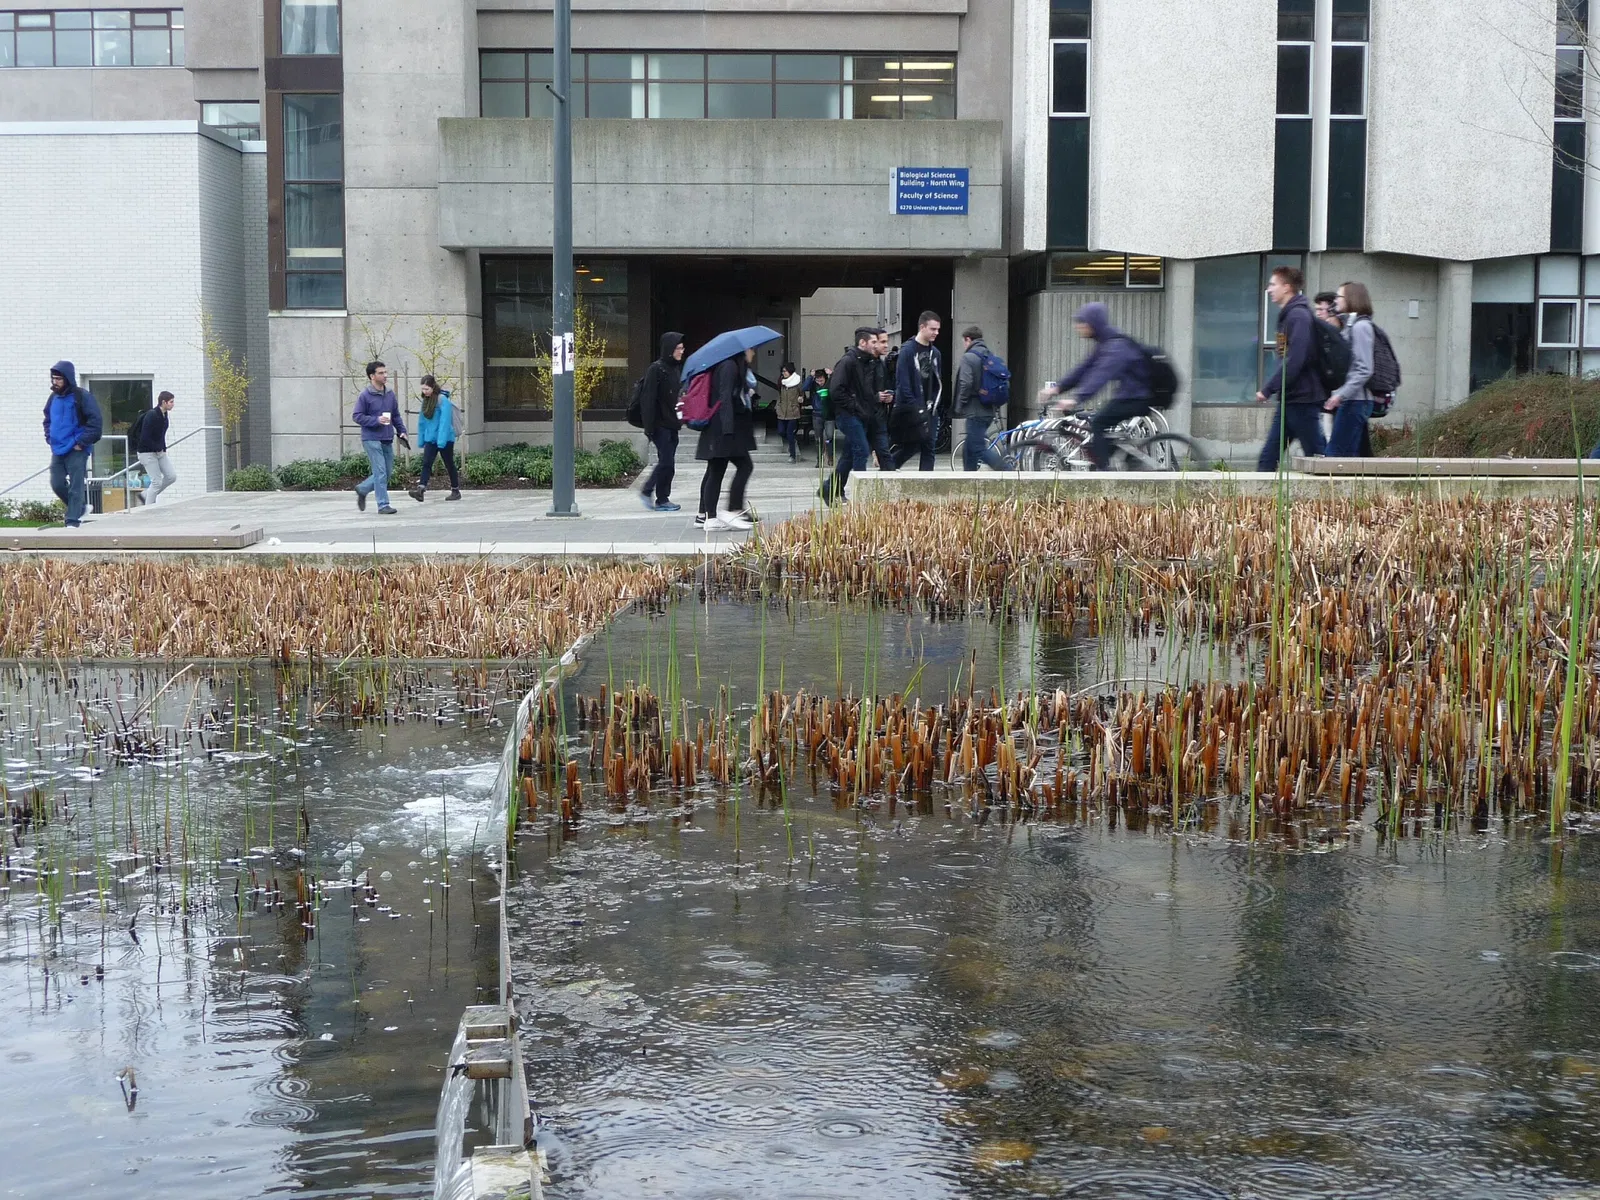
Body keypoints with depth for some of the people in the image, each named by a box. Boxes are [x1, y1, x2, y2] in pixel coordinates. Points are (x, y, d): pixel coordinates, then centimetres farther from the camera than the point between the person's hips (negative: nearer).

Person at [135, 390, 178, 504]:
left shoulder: (164, 415, 6)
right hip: (147, 453, -8)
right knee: (157, 481, -9)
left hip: (160, 452, 8)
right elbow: (145, 437, -24)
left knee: (172, 476, 4)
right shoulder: (151, 415, -21)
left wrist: (163, 448, 4)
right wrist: (158, 449, -17)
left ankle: (146, 495, 18)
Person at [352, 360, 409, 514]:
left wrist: (401, 431, 5)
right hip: (372, 439, -7)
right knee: (380, 472, -9)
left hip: (387, 440, 7)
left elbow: (396, 415, 17)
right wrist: (377, 420, -20)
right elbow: (358, 416, -9)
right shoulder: (365, 396, -9)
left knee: (387, 472, 11)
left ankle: (362, 489, 31)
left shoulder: (390, 394, 10)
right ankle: (383, 505, -3)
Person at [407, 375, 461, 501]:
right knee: (426, 464, -9)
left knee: (449, 465, 7)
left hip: (445, 439, -6)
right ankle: (421, 490, -20)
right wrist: (421, 440, 11)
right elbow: (422, 422, 13)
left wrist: (441, 441, -25)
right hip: (430, 439, 6)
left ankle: (456, 491, 19)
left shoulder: (443, 400, -14)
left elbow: (445, 422, -20)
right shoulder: (425, 401, 7)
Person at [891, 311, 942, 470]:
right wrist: (914, 407, -17)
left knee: (928, 449, 1)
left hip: (929, 409, 6)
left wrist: (934, 403, 4)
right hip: (911, 410, -6)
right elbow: (902, 381, -14)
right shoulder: (907, 350, -8)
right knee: (911, 447, -4)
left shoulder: (934, 353, 13)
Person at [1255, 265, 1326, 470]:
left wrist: (1268, 389, -20)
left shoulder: (1299, 316, -14)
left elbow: (1294, 360, -23)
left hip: (1303, 400, -10)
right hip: (1289, 400, 10)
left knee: (1315, 456, -4)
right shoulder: (1288, 315, 17)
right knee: (1268, 456, 6)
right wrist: (1271, 389, 15)